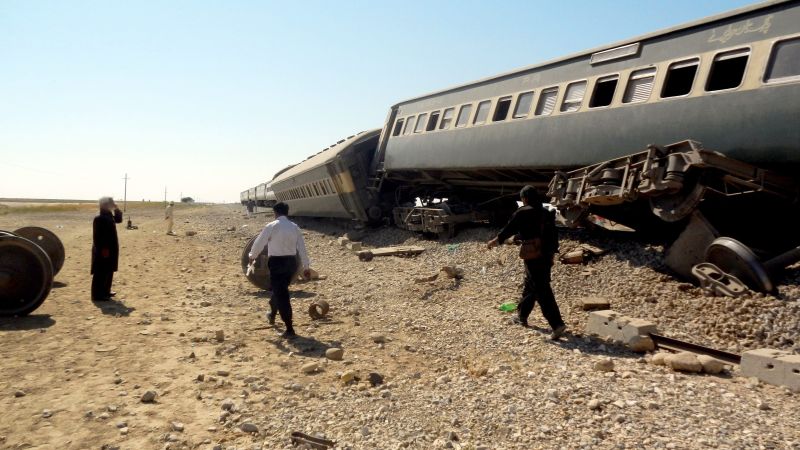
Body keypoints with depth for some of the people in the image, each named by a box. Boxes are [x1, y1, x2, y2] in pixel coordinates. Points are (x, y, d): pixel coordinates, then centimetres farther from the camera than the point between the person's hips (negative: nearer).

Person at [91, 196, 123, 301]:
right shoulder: (99, 218, -18)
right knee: (101, 273, -4)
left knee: (109, 271, 17)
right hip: (103, 250, -10)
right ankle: (97, 295, 2)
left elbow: (119, 219, 26)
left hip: (111, 249, 10)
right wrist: (103, 249, -22)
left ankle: (105, 291, 28)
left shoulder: (109, 216, 10)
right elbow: (97, 236, -21)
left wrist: (117, 210, 9)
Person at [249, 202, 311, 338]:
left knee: (281, 294, -3)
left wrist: (252, 256, 20)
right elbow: (302, 248, 7)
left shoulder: (271, 226, -9)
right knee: (280, 289, 26)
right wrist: (306, 267, 13)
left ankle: (290, 329, -5)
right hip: (292, 262, 6)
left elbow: (259, 242, 1)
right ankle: (272, 314, 49)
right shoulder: (295, 227, 6)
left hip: (277, 262, -6)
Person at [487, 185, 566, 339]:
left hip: (532, 257, -7)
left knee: (542, 291, -7)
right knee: (530, 286, 21)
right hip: (546, 255, 7)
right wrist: (552, 252, 23)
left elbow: (509, 229, -2)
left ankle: (557, 324, -13)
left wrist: (495, 241, 12)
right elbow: (554, 235, 14)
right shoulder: (547, 213, 10)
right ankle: (522, 315, 35)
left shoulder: (523, 213, -10)